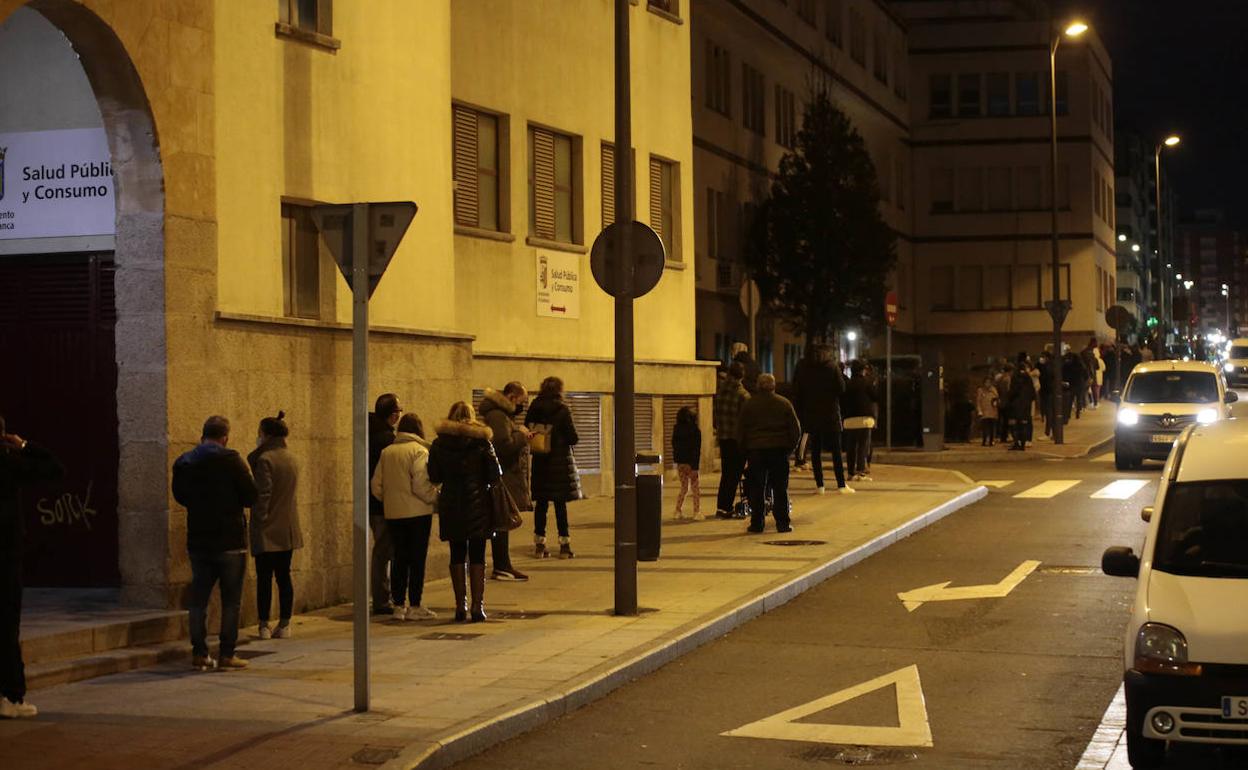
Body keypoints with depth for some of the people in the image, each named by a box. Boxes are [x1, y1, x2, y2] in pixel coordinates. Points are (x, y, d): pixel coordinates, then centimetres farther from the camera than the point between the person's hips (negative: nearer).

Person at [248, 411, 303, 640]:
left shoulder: (265, 459, -14)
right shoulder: (290, 458, 10)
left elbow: (262, 492, -19)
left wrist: (260, 519, -10)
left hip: (267, 529, -7)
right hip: (288, 529, 7)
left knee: (264, 578, 0)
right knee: (284, 576, 10)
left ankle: (264, 625, 2)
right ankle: (284, 624, 11)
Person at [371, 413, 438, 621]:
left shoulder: (386, 452, 7)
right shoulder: (419, 451, -10)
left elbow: (376, 485, 8)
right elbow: (421, 485, -19)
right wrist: (436, 497, -4)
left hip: (393, 514, 5)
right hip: (417, 512, -5)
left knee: (399, 558, 12)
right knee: (417, 559, 1)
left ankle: (399, 604, 14)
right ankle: (414, 606, 2)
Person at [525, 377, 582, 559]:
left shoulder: (533, 409, 3)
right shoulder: (562, 410, -10)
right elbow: (573, 438, -10)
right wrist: (571, 440, 10)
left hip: (539, 461, 4)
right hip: (560, 462, -4)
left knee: (541, 503, 8)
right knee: (560, 504, 0)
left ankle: (539, 545, 10)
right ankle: (564, 545, 2)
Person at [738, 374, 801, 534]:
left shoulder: (749, 405, 1)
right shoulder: (784, 403, 2)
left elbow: (741, 431, 2)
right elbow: (796, 429, 2)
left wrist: (745, 450, 11)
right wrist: (789, 447, 11)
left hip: (755, 450, 0)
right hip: (779, 450, 0)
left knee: (756, 490, 4)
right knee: (780, 489, 5)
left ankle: (756, 523, 3)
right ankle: (783, 523, 3)